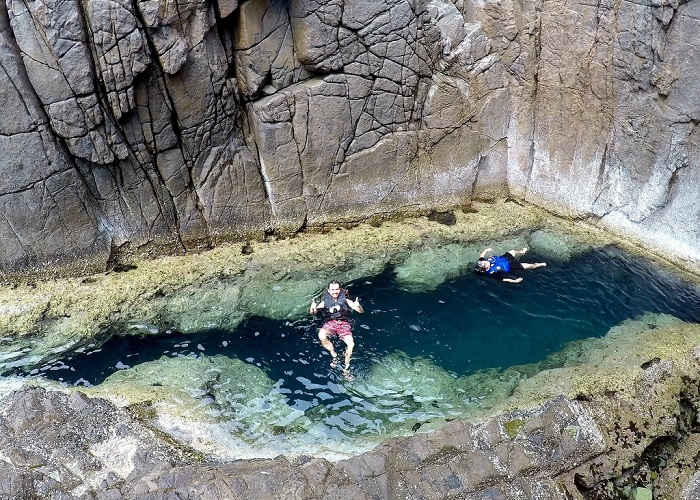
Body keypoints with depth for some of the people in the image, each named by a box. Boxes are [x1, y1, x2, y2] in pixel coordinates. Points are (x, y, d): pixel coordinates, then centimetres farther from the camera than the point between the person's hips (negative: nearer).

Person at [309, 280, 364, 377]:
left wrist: (358, 306, -22)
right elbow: (312, 312, 2)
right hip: (330, 323, 0)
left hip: (343, 323, 0)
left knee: (351, 344, -27)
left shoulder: (345, 300, 7)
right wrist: (313, 308, -22)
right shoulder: (325, 301, 9)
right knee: (321, 336, -34)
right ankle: (334, 355, -11)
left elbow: (361, 311, 2)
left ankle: (346, 367, -4)